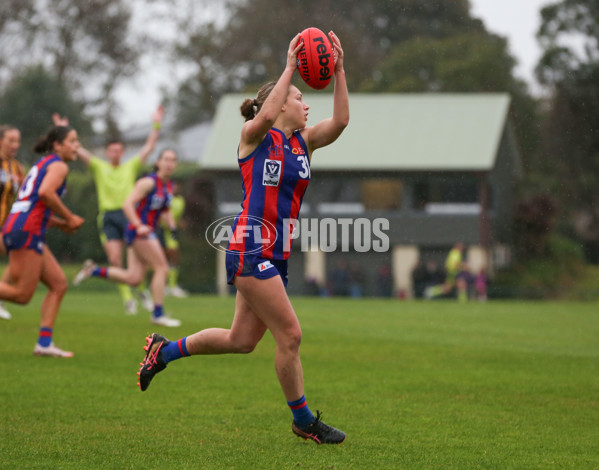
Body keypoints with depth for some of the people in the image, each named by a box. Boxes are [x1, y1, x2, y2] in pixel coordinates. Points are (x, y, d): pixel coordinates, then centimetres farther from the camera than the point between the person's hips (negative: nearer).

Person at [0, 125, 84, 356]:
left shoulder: (42, 164, 25)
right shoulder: (58, 165, -4)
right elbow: (45, 192, -23)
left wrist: (61, 223, 17)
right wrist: (69, 218, -12)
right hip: (26, 231, -10)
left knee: (59, 283, 8)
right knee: (22, 294, -10)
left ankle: (44, 343, 4)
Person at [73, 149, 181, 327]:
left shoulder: (169, 186, 12)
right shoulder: (148, 182, -14)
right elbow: (127, 204, -20)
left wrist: (172, 227, 10)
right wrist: (139, 226, -31)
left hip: (147, 231, 9)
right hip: (138, 231, -9)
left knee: (133, 278, 4)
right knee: (162, 268, -10)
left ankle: (93, 270, 13)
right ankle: (158, 314, -3)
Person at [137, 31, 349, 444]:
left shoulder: (304, 142, 14)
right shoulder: (254, 135, -4)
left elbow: (341, 120, 0)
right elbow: (266, 116, -28)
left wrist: (338, 70, -7)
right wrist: (289, 67, -24)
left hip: (276, 253, 8)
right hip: (251, 249, -8)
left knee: (241, 340, 14)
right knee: (290, 335, -7)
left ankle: (165, 350, 33)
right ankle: (304, 421, 6)